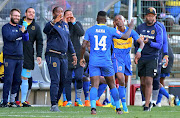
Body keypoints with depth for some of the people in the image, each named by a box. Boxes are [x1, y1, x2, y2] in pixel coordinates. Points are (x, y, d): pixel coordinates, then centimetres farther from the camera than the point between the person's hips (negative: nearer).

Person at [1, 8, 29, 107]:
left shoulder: (19, 27, 17)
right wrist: (21, 31, -19)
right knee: (8, 80, -11)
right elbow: (10, 37, -16)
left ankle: (12, 101, 10)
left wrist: (25, 30, -11)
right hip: (9, 57, -6)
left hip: (19, 57, 6)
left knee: (17, 80, 3)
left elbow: (26, 39, 7)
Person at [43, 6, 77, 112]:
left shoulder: (65, 25, 17)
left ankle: (56, 102, 18)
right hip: (53, 55, -7)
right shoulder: (52, 25, -7)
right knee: (55, 81, -12)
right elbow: (46, 30, -31)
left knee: (62, 81, 8)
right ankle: (54, 105, -12)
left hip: (64, 57, 7)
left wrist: (73, 54, 24)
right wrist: (54, 22, -48)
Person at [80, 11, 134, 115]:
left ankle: (93, 107, -26)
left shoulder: (90, 30, 2)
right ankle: (118, 108, 20)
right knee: (112, 85, 14)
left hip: (94, 62, 0)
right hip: (106, 62, 0)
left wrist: (82, 58, 13)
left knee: (94, 86, -6)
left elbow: (84, 46, -1)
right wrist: (131, 27, 24)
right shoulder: (110, 30, -1)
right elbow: (125, 37, 6)